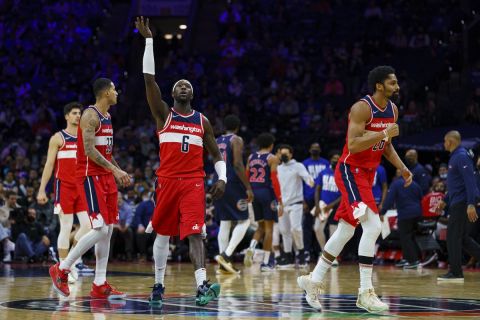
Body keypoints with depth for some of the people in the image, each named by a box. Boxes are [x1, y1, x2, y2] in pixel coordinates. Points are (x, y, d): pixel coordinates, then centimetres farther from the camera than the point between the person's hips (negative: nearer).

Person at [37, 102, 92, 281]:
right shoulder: (58, 138, 1)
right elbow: (49, 165, -2)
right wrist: (42, 189, -8)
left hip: (82, 187, 5)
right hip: (64, 187, -5)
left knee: (88, 225, -6)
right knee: (66, 228, -5)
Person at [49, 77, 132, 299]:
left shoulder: (107, 117, 16)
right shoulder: (90, 115, -14)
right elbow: (89, 150, -22)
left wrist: (118, 171, 16)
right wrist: (114, 170, -25)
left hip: (106, 177, 10)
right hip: (90, 177, -10)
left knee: (108, 230, 5)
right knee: (100, 229, -15)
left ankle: (100, 285, 8)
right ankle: (61, 269, -2)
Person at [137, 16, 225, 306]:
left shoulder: (203, 122, 12)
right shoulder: (164, 114, 5)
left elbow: (217, 154, 18)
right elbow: (149, 78, -4)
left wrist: (222, 178, 0)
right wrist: (149, 41, -9)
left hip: (194, 182, 0)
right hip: (167, 181, 0)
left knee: (195, 233, -15)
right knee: (163, 234, 10)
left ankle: (202, 287, -26)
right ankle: (159, 285, 25)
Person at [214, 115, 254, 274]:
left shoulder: (217, 141, 14)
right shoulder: (236, 140, -7)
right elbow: (238, 165, -16)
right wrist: (248, 188, -15)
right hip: (233, 184, -7)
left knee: (224, 224, 8)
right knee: (244, 221, 1)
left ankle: (224, 263, 5)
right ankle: (226, 255, -15)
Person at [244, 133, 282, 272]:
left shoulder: (251, 157, 10)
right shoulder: (272, 158, -5)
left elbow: (246, 177, 8)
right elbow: (274, 179, -12)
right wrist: (279, 198, -9)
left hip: (253, 192, 5)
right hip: (267, 192, -5)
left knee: (261, 226, 17)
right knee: (269, 227, 2)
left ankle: (252, 247, -10)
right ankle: (266, 263, -1)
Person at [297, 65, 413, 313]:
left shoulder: (393, 109, 8)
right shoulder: (362, 108, -18)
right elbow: (353, 145, -26)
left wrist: (402, 167, 6)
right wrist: (383, 133, -28)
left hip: (367, 173, 9)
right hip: (350, 170, -9)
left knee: (345, 231, 14)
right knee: (373, 226, -19)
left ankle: (314, 281, 25)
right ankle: (365, 293, -16)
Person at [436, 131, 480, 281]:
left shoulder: (462, 156, -14)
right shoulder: (455, 156, 18)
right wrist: (445, 201, 28)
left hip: (462, 203, -10)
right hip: (457, 203, 10)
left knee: (453, 237, -5)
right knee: (463, 238, 12)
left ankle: (455, 273, 0)